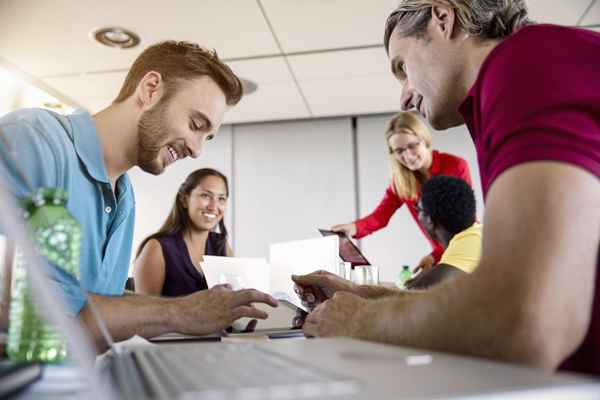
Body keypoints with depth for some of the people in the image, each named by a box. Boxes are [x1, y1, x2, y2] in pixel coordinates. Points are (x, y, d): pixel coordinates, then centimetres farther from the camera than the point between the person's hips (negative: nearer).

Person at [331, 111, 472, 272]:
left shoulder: (457, 167, -13)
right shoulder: (400, 179, -3)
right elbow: (380, 216, -14)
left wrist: (434, 255, -26)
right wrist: (355, 227, -37)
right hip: (441, 254, 3)